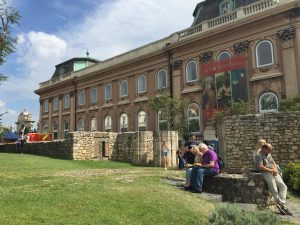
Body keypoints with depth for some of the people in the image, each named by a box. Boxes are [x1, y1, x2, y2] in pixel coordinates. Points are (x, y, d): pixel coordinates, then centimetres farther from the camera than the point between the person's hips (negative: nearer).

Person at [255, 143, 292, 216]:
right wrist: (271, 170, -14)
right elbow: (260, 167, -19)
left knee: (283, 187, -4)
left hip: (274, 173, 9)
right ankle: (281, 207, 0)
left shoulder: (268, 154, 19)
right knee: (274, 190, -13)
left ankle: (280, 204, -9)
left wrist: (275, 169, -2)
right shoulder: (259, 155, -9)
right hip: (266, 173, -9)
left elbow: (274, 163, 19)